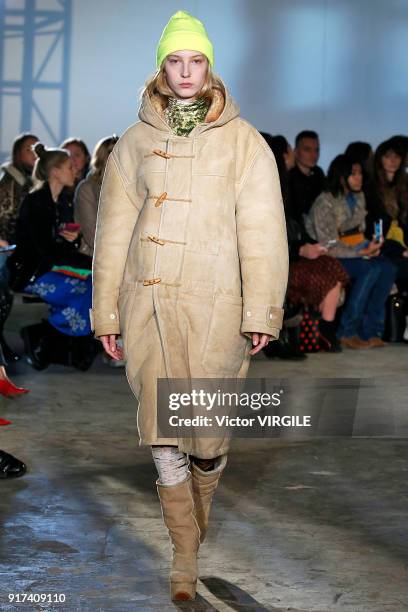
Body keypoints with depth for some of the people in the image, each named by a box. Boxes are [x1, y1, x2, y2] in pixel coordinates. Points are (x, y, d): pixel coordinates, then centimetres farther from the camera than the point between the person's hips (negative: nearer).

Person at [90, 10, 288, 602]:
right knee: (163, 431, -3)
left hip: (216, 306, -2)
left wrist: (262, 310, -6)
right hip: (148, 302, 2)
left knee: (210, 430, 2)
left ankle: (200, 504, 34)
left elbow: (261, 231, 0)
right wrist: (105, 311, 9)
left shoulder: (243, 142, 3)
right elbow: (113, 230, 11)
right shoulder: (135, 142, 9)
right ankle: (185, 552, 9)